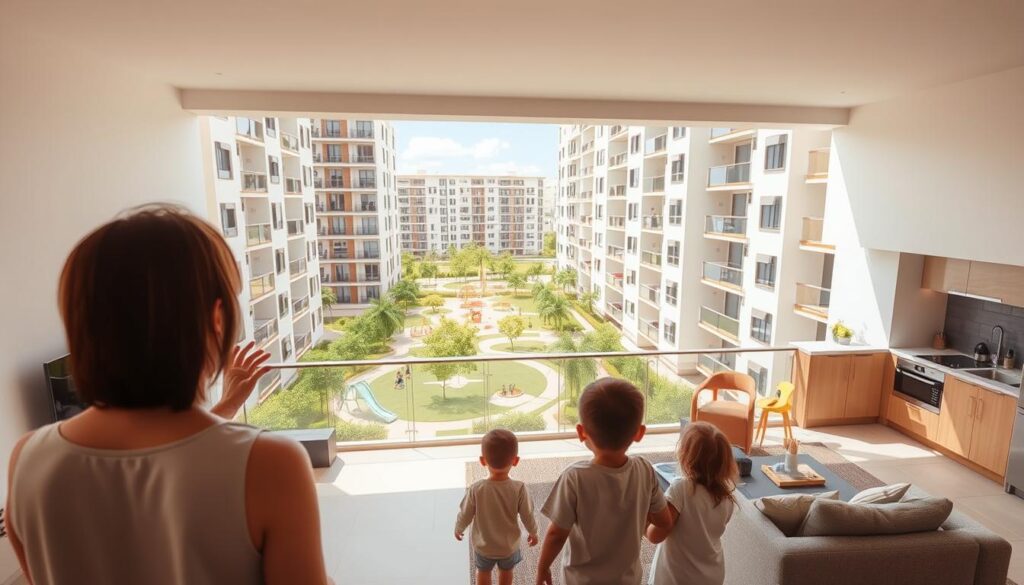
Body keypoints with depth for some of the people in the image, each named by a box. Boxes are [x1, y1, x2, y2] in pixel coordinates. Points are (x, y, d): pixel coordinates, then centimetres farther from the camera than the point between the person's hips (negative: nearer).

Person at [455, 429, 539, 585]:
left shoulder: (476, 489, -27)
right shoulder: (519, 489, -26)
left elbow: (465, 515, -13)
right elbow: (527, 516, -14)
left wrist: (458, 528, 9)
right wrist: (533, 532, 7)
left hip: (483, 545, 0)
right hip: (509, 545, 0)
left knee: (483, 572, 28)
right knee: (506, 571, 29)